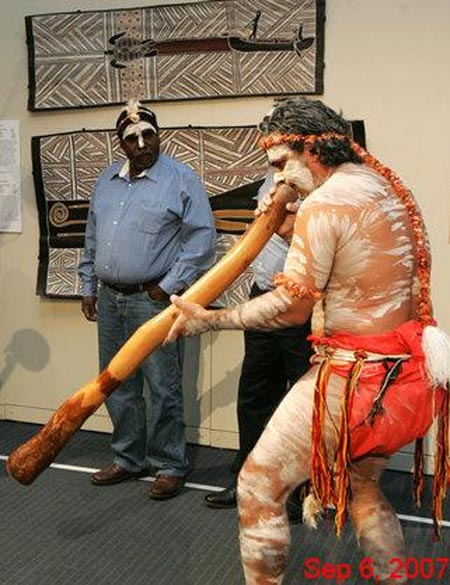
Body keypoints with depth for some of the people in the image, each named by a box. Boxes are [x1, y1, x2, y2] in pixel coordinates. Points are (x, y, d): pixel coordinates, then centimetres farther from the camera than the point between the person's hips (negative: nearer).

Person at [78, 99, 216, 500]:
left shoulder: (181, 179, -6)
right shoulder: (107, 181, 14)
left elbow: (201, 239, -10)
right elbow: (92, 239, 19)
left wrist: (168, 287, -12)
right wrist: (89, 289, 16)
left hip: (153, 300, -6)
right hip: (110, 300, 7)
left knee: (162, 389, -1)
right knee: (119, 388, 15)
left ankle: (170, 467, 15)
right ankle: (129, 459, 30)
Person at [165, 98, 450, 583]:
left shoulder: (324, 202, -15)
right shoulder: (389, 189, 11)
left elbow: (291, 306, -17)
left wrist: (210, 320, -10)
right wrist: (288, 229, 14)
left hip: (354, 377, -9)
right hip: (408, 374, 10)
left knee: (259, 487, 3)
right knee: (361, 486, 27)